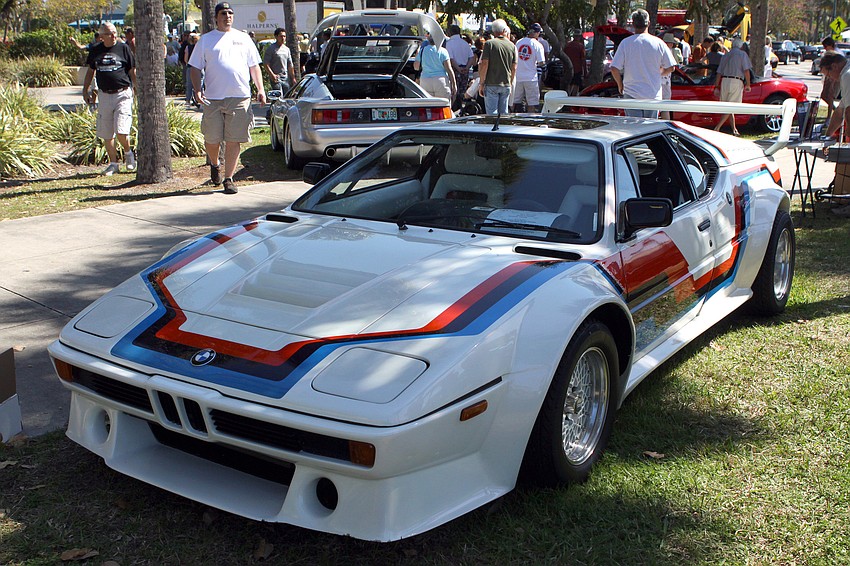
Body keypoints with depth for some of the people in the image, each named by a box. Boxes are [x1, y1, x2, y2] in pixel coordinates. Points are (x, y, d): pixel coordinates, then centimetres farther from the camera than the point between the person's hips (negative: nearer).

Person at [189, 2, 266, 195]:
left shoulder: (243, 38, 14)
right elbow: (195, 68, 8)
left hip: (240, 98, 1)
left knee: (234, 140, -1)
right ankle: (214, 165, 34)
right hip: (213, 98, -1)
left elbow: (254, 67, 16)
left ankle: (228, 178, 7)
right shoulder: (205, 40, 9)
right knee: (212, 139, 4)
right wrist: (197, 90, -7)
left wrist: (260, 89, 4)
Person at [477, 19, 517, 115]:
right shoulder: (512, 46, 5)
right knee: (504, 113, 10)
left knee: (492, 113, -3)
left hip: (491, 84, -4)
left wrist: (481, 83, -4)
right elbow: (514, 68, 7)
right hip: (506, 85, 4)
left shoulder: (489, 44, -6)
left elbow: (484, 65, -10)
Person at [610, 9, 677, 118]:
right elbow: (670, 68, 4)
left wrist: (620, 85, 10)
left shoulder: (625, 43, -4)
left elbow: (614, 69, -6)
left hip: (631, 94, -1)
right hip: (653, 95, 1)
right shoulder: (658, 43, 0)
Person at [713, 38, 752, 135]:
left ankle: (734, 129, 13)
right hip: (736, 82, -5)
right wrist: (748, 84, -2)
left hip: (724, 81, 5)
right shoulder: (742, 54, 4)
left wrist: (716, 87, 19)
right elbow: (746, 70, -6)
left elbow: (719, 73, 16)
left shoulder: (726, 56, 19)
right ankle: (718, 127, -20)